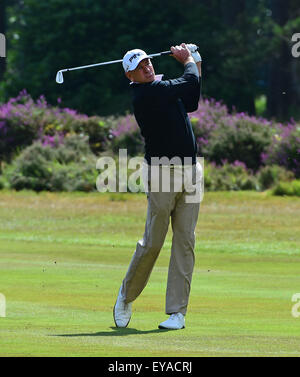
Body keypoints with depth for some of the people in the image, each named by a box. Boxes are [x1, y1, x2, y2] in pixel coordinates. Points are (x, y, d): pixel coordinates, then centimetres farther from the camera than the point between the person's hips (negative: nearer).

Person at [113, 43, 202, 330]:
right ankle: (126, 296, 19)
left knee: (185, 242, 1)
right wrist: (187, 60, 9)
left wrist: (195, 62, 20)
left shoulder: (163, 87, 14)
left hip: (189, 171, 7)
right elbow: (191, 83, -10)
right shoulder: (145, 93, -12)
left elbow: (191, 102, 25)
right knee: (152, 243, -4)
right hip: (162, 173, -7)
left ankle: (177, 312, 2)